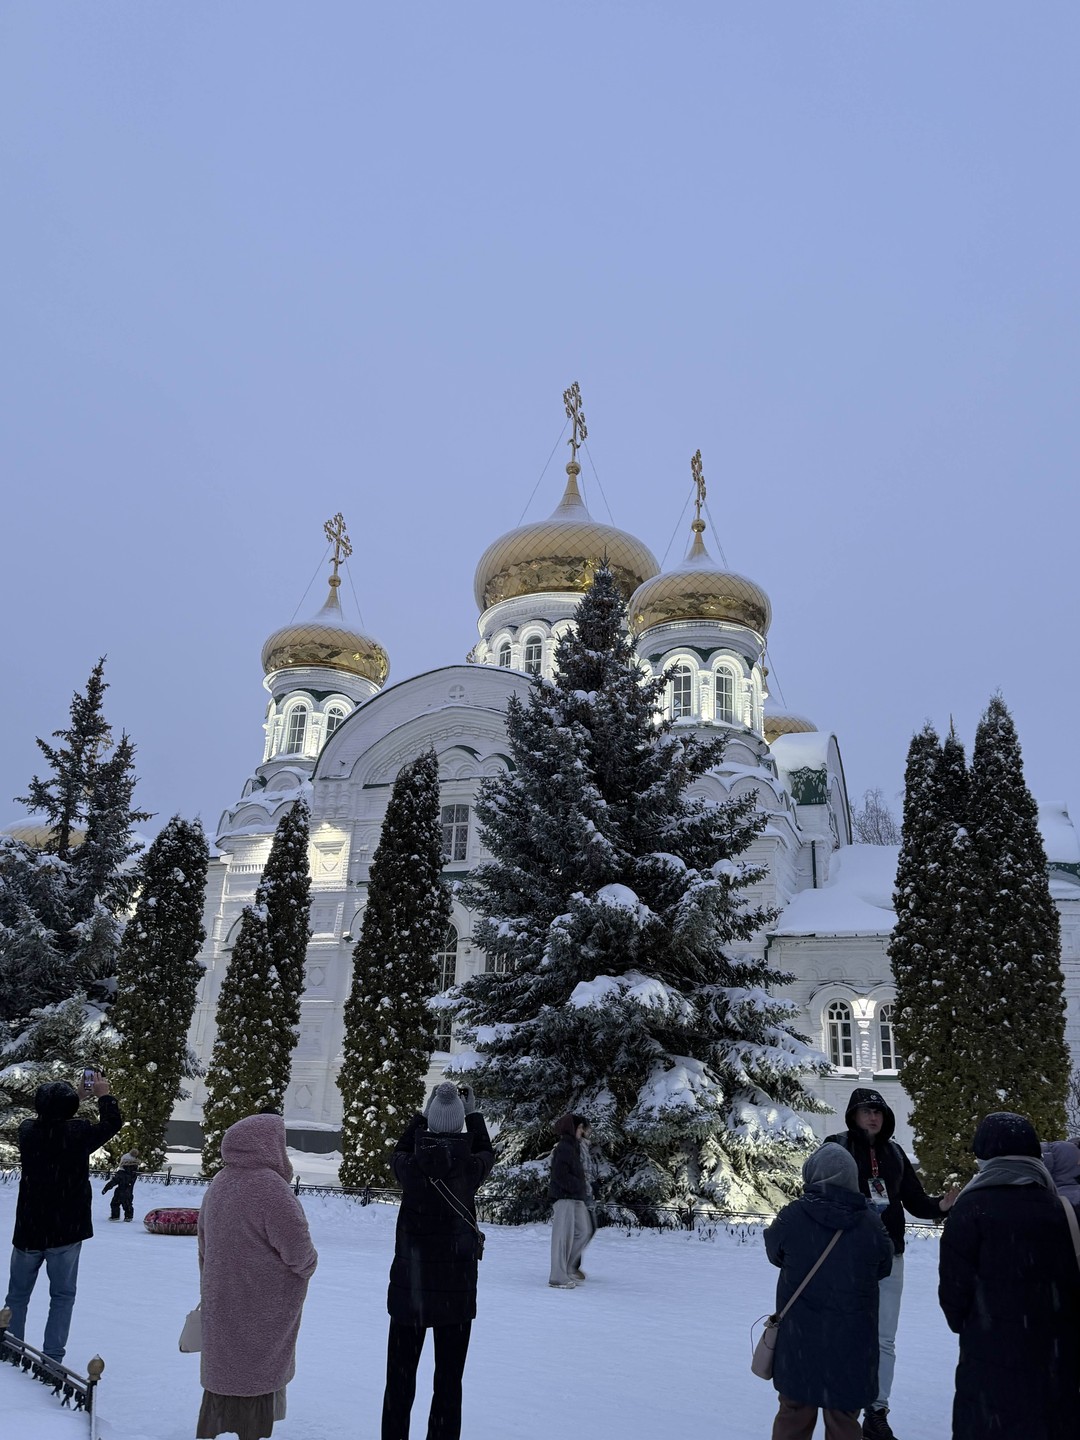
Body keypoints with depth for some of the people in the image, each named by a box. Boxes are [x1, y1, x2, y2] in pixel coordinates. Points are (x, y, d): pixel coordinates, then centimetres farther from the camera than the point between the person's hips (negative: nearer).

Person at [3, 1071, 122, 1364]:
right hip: (66, 1230, -3)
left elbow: (50, 1118, 15)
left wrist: (79, 1095, 21)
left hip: (28, 1229, 3)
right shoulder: (79, 1133, -17)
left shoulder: (27, 1130, -7)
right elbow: (113, 1122, -1)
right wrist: (103, 1095, 12)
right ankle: (52, 1357, 7)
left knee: (17, 1294, 18)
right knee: (62, 1295, 9)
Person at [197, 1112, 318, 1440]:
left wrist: (208, 1290, 26)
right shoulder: (269, 1186, -23)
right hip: (261, 1308, -8)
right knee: (256, 1376, 5)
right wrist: (307, 1265, 1)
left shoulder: (219, 1183, 4)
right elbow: (297, 1249, -21)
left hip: (220, 1302, 8)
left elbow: (204, 1244, 15)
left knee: (223, 1374, 20)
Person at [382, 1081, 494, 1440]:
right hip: (457, 1289, 0)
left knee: (399, 1379, 14)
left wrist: (423, 1112, 13)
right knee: (448, 1381, 12)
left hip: (409, 1287, 0)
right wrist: (473, 1112, 18)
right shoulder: (470, 1169, -13)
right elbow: (486, 1152, 11)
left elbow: (400, 1152, 11)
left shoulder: (411, 1168, -13)